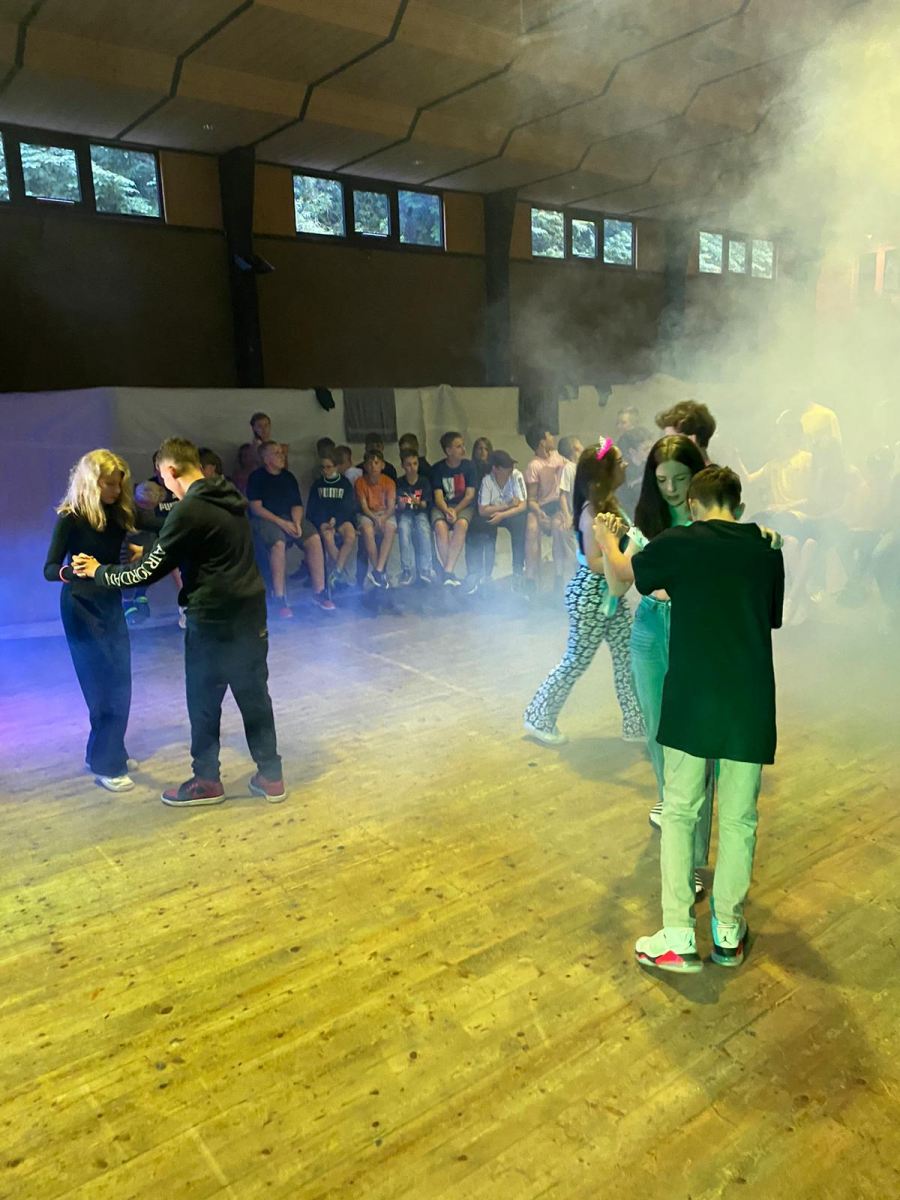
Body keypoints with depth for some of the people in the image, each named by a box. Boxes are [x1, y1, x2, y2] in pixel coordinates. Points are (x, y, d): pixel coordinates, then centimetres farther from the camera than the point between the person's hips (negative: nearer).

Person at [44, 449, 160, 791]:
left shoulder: (121, 512, -1)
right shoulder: (71, 518, -16)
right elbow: (49, 569, -20)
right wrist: (71, 571, -40)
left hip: (111, 604, 6)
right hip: (81, 608, -6)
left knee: (118, 684, 11)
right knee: (104, 687, -5)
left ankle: (105, 751, 28)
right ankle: (106, 765, 6)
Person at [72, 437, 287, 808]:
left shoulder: (189, 511, -17)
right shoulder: (229, 498, 9)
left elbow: (149, 572, -12)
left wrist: (99, 572, 2)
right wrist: (153, 553, 30)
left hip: (214, 618, -8)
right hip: (250, 611, 8)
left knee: (204, 701, 8)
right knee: (254, 695, 13)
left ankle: (206, 781, 22)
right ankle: (270, 777, 20)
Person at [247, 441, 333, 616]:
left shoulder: (288, 477, 14)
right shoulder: (257, 477, -1)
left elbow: (297, 505, 11)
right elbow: (256, 508, -9)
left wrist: (297, 523, -10)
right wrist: (281, 523, -17)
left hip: (290, 517, 5)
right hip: (266, 519, -5)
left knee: (314, 538, -21)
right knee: (278, 543, -36)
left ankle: (319, 592, -15)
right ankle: (280, 598, -30)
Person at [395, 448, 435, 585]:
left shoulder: (424, 481, 3)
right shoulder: (399, 483, 3)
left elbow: (425, 504, 1)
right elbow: (398, 506, 1)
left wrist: (418, 502, -19)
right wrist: (400, 505, -20)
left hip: (420, 512, 0)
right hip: (405, 514, 0)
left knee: (423, 529, -34)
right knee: (403, 529, -34)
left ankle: (426, 569, -29)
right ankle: (408, 570, -34)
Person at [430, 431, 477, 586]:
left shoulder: (468, 466, 2)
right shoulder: (437, 469, 1)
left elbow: (470, 495, -2)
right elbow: (438, 497, -5)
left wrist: (456, 511, -16)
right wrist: (447, 511, -25)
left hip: (463, 506, 0)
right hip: (442, 507, 0)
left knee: (461, 524, -34)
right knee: (440, 526, -34)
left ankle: (448, 571, -34)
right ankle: (449, 572, -29)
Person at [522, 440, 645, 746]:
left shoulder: (609, 504, 7)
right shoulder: (592, 511, -20)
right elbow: (595, 562, -24)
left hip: (611, 593, 9)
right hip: (590, 595, -9)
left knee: (628, 656, 12)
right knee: (576, 661, 3)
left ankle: (636, 724, 24)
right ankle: (539, 718, 20)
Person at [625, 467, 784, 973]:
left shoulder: (676, 543, -1)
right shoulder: (769, 552, 6)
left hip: (692, 702, -2)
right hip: (751, 704, 2)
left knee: (680, 813, 11)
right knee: (739, 818, 14)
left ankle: (679, 938, 10)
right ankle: (728, 932, 26)